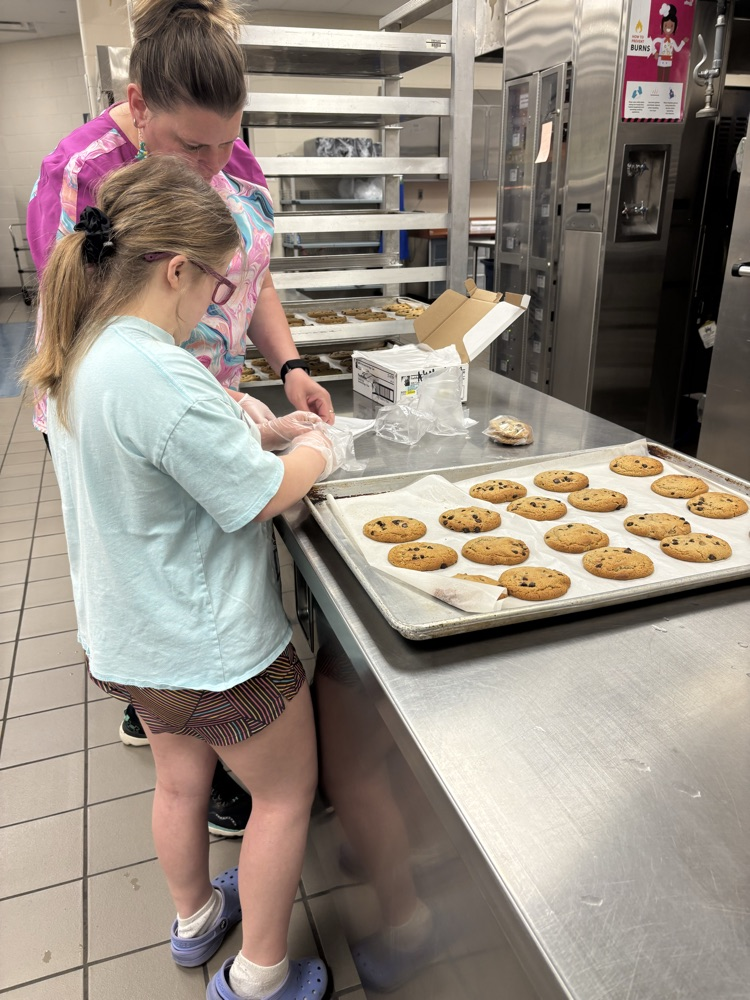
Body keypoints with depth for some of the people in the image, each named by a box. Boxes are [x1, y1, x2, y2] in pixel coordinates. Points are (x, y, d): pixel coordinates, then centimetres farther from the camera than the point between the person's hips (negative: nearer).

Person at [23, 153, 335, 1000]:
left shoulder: (78, 358, -1)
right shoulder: (159, 374, -31)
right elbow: (258, 499, -24)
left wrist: (259, 431, 5)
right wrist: (317, 453, -5)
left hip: (129, 637, 9)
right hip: (210, 647, -8)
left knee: (181, 779, 29)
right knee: (285, 793, 16)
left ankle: (194, 916, 53)